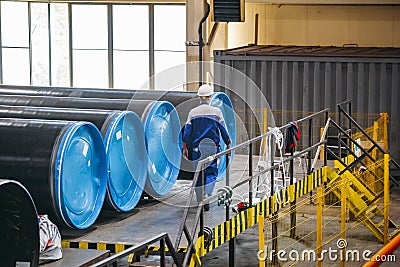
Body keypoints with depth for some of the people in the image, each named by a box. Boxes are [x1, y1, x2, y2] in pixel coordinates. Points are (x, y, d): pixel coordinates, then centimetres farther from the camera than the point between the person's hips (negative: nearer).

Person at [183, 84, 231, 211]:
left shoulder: (193, 112, 0)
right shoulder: (216, 111, -3)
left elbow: (187, 131, 1)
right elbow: (223, 129, 0)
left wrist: (185, 147, 10)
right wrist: (228, 142, 14)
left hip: (196, 148, 2)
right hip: (212, 147, -1)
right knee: (211, 172, 3)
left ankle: (200, 200, 14)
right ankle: (207, 195, -19)